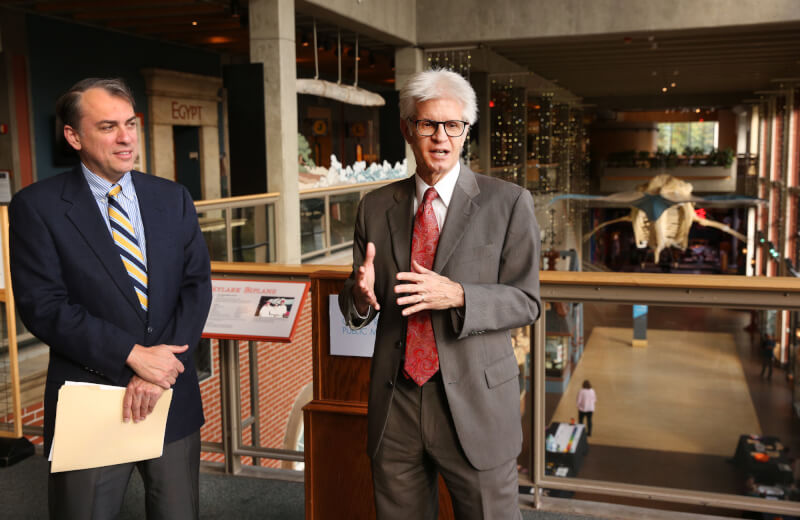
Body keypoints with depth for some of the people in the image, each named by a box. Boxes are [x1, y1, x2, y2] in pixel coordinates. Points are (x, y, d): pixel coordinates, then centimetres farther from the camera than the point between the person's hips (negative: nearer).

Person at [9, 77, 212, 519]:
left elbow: (196, 285, 0)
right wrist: (133, 355, -18)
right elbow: (43, 306, -12)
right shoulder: (36, 206, -5)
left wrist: (159, 372, -13)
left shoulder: (173, 199, 6)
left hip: (174, 399, 3)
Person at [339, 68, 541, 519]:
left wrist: (457, 296, -22)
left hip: (474, 403, -3)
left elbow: (526, 301, -5)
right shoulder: (376, 207, 7)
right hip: (394, 404, 3)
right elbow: (357, 310, 9)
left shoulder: (507, 203, -3)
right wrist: (360, 295, -15)